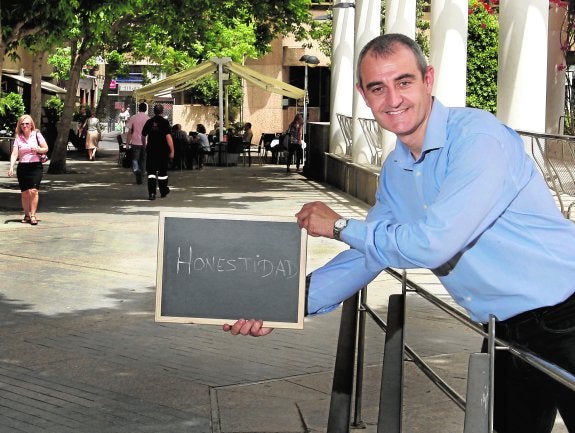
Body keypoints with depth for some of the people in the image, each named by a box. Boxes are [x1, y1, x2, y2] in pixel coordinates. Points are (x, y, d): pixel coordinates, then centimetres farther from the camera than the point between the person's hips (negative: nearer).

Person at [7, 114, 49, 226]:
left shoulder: (37, 135, 2)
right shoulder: (18, 138, 5)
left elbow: (46, 149, 5)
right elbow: (14, 153, -2)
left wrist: (38, 150, -16)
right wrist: (11, 167, -15)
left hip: (36, 166, -2)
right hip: (22, 167, 2)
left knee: (33, 191, -13)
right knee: (24, 193, 5)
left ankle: (33, 215, -10)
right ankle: (26, 215, 19)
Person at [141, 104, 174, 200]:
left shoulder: (149, 122, 4)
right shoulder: (164, 122, -8)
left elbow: (143, 136, 12)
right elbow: (168, 137, -15)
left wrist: (145, 147, 28)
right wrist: (172, 151, -13)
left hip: (151, 150, 2)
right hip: (163, 151, -2)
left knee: (151, 172, 0)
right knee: (162, 172, 12)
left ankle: (152, 193, -12)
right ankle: (163, 191, 25)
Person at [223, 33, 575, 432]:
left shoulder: (479, 137, -21)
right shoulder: (395, 172, 7)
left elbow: (433, 245, -28)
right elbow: (366, 257, 14)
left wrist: (340, 227, -13)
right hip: (509, 331, 8)